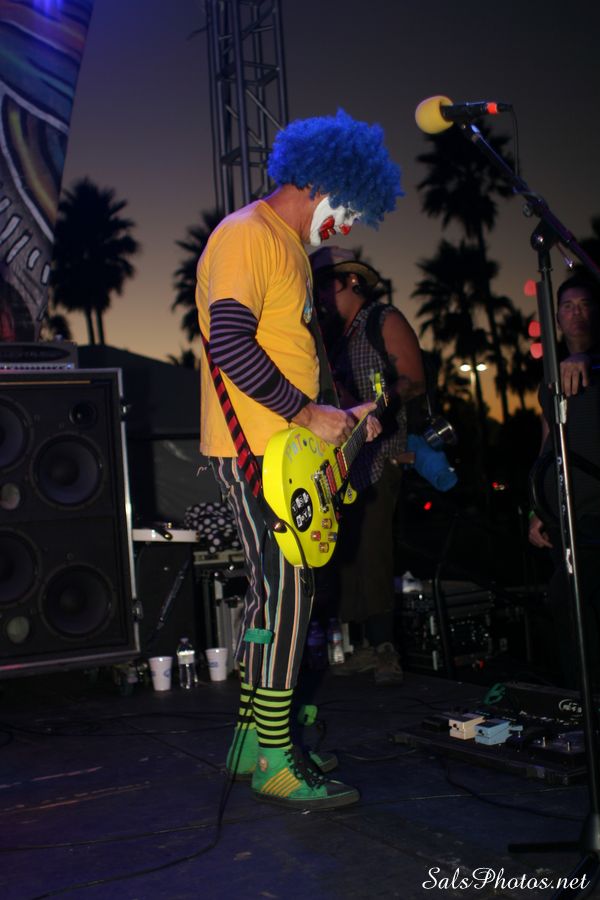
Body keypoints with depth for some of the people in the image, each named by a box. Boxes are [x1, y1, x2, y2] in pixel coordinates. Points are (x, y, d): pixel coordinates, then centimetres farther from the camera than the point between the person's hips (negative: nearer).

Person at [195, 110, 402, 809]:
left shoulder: (290, 246, 21)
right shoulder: (245, 235, -11)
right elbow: (231, 345, -23)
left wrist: (336, 418, 16)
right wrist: (308, 415, -19)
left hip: (281, 449, 10)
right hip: (255, 450, -10)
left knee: (273, 590, 12)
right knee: (286, 591, -8)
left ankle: (251, 740, 22)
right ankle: (274, 761, 2)